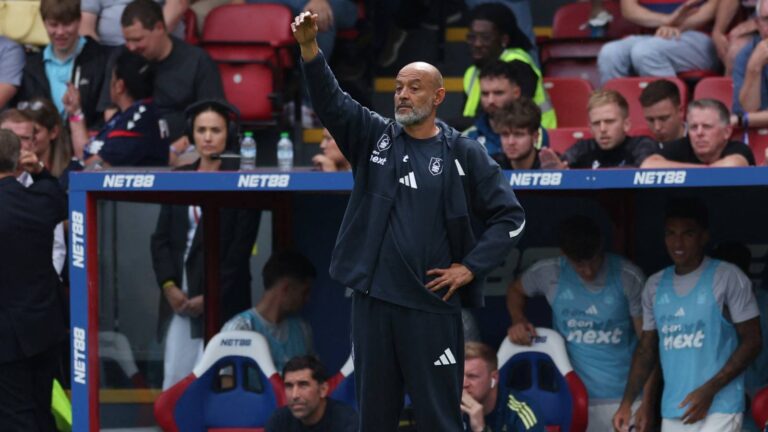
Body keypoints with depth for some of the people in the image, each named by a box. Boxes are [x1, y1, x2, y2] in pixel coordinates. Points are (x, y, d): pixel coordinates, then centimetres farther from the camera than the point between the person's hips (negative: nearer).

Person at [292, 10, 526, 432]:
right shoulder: (374, 136, 7)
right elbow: (329, 99, -6)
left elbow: (509, 216, 2)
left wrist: (470, 267, -6)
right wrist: (309, 46, -22)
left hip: (431, 304, -3)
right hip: (372, 298, 3)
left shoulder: (464, 154, 0)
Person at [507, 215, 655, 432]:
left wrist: (647, 402, -10)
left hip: (622, 398, -2)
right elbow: (515, 291, 21)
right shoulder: (549, 273, -2)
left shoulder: (628, 277, -9)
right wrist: (518, 321, -1)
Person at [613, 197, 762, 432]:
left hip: (719, 408, -6)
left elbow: (751, 341, -4)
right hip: (672, 412, 6)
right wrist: (627, 402, 10)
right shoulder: (655, 285, 13)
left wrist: (709, 390, -14)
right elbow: (647, 348, 20)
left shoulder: (728, 278, -4)